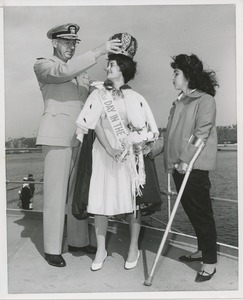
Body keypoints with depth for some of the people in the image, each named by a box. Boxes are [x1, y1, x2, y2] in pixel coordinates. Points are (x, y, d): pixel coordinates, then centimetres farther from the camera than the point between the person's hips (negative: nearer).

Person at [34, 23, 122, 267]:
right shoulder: (42, 66, 2)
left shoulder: (80, 71, 20)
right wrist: (98, 51, -21)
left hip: (80, 137, 6)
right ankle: (52, 249, 7)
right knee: (55, 193, -3)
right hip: (57, 136, -6)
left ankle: (78, 241, 20)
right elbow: (64, 71, -19)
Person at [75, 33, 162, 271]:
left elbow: (145, 129, 3)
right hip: (102, 154, 1)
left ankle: (134, 249, 20)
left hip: (129, 156, -1)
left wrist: (128, 144, -11)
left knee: (131, 202, 3)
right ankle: (101, 250, 17)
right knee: (99, 200, 2)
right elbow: (95, 124, -6)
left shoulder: (135, 98, 3)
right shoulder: (98, 94, 5)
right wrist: (109, 148, -18)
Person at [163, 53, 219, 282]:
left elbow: (201, 133, -17)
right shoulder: (180, 101, 15)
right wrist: (171, 160, 12)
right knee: (190, 210, 14)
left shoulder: (205, 100, -7)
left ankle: (210, 262, 8)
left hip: (195, 167, -8)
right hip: (179, 164, 8)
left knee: (201, 212, -2)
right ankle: (202, 250, 30)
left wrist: (186, 160, -22)